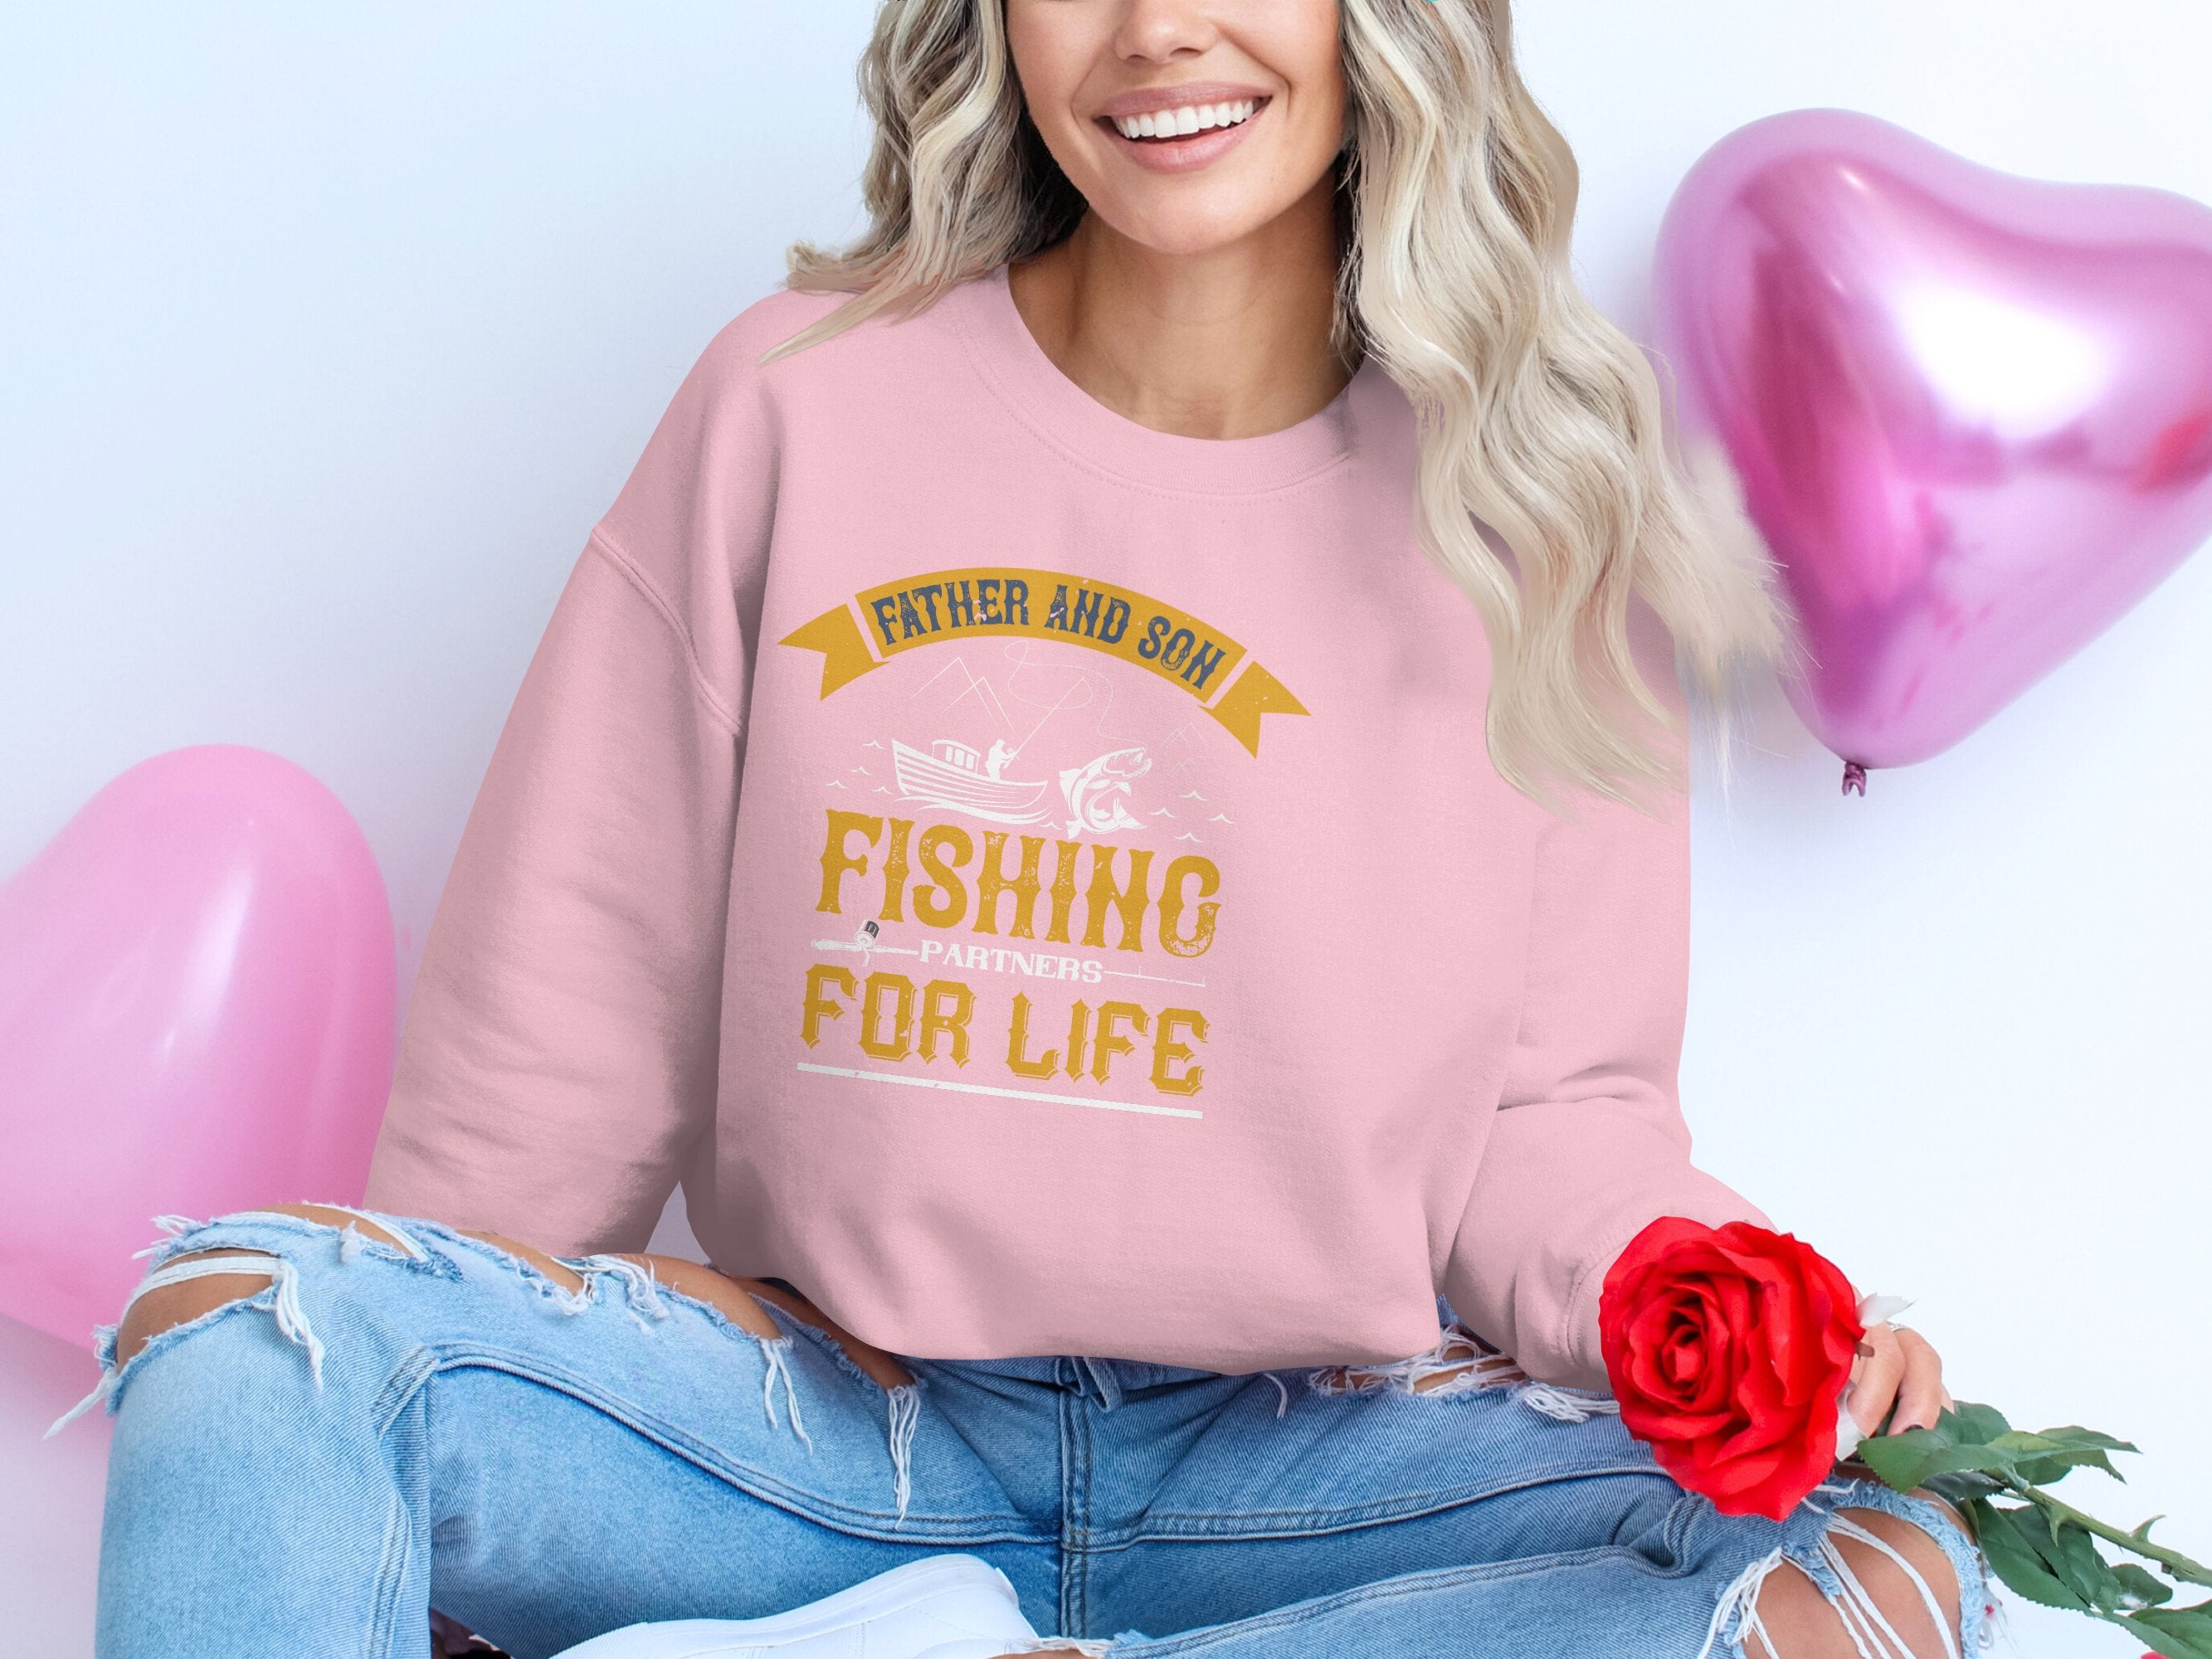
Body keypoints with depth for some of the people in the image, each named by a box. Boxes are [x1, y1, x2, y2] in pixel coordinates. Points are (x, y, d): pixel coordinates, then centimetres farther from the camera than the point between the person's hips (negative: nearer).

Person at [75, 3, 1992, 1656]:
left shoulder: (1539, 510, 1)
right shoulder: (806, 401, -1)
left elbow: (1558, 1106, 3)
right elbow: (572, 1015, 2)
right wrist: (404, 1505, 3)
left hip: (1319, 1462, 2)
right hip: (829, 1417, -1)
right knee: (251, 1316, -23)